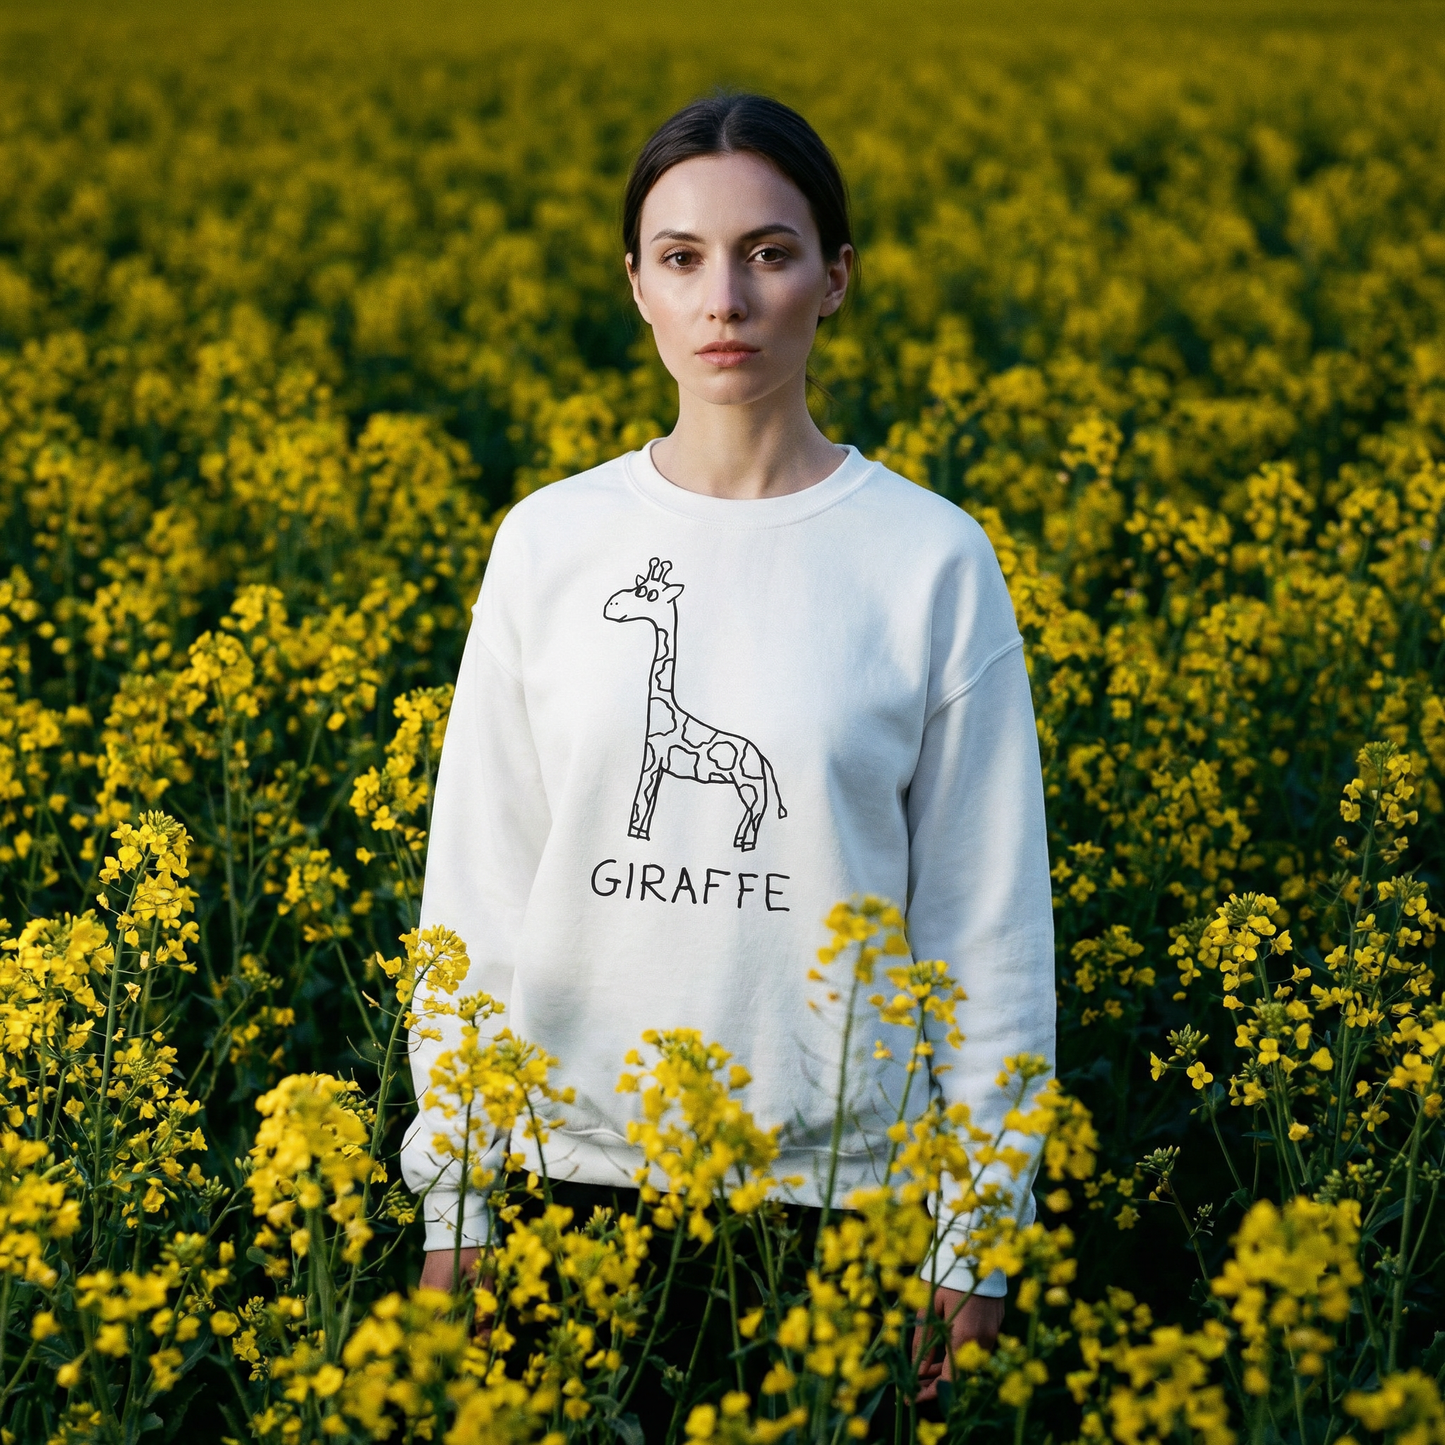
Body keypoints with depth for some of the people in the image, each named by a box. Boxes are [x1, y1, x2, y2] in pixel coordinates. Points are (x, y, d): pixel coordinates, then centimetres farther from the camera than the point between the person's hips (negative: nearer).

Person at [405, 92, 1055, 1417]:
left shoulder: (934, 561, -4)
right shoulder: (548, 544, 1)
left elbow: (988, 922, 0)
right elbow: (476, 886, 5)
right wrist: (452, 1207, 3)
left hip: (837, 1187, -1)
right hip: (582, 1163, 2)